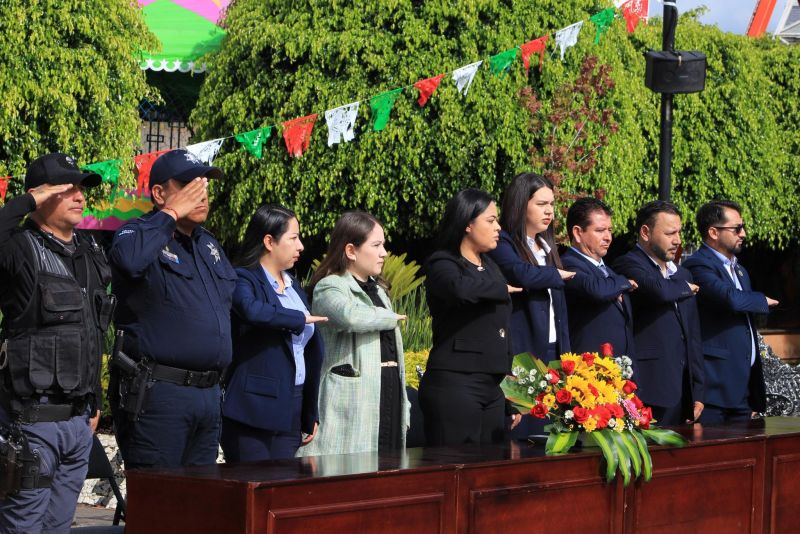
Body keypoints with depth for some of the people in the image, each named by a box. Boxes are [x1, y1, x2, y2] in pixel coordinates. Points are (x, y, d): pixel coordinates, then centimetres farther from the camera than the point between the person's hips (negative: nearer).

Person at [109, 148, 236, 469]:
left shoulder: (208, 244, 19)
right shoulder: (141, 235, -7)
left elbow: (232, 296, 31)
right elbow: (128, 259, -33)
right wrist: (172, 214, -19)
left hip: (208, 392, 8)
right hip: (157, 393, -8)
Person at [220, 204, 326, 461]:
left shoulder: (294, 287, 18)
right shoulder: (244, 280, -5)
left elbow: (312, 353, 21)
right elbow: (252, 310, -30)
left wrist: (312, 414, 18)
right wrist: (300, 319, -14)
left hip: (291, 413, 7)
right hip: (254, 409, -7)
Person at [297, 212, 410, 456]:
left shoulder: (377, 290, 21)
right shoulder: (330, 288, -6)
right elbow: (351, 316, -30)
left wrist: (403, 407, 21)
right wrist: (390, 318, -11)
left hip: (389, 400, 8)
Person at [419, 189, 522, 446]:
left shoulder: (489, 266, 19)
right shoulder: (442, 264, -5)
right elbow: (460, 289, -31)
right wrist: (501, 289, -11)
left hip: (493, 387, 8)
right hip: (454, 385, -8)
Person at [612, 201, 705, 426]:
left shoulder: (682, 274, 20)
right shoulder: (628, 265, -6)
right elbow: (660, 291, -27)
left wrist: (697, 393, 15)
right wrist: (685, 288, -3)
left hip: (681, 391, 7)